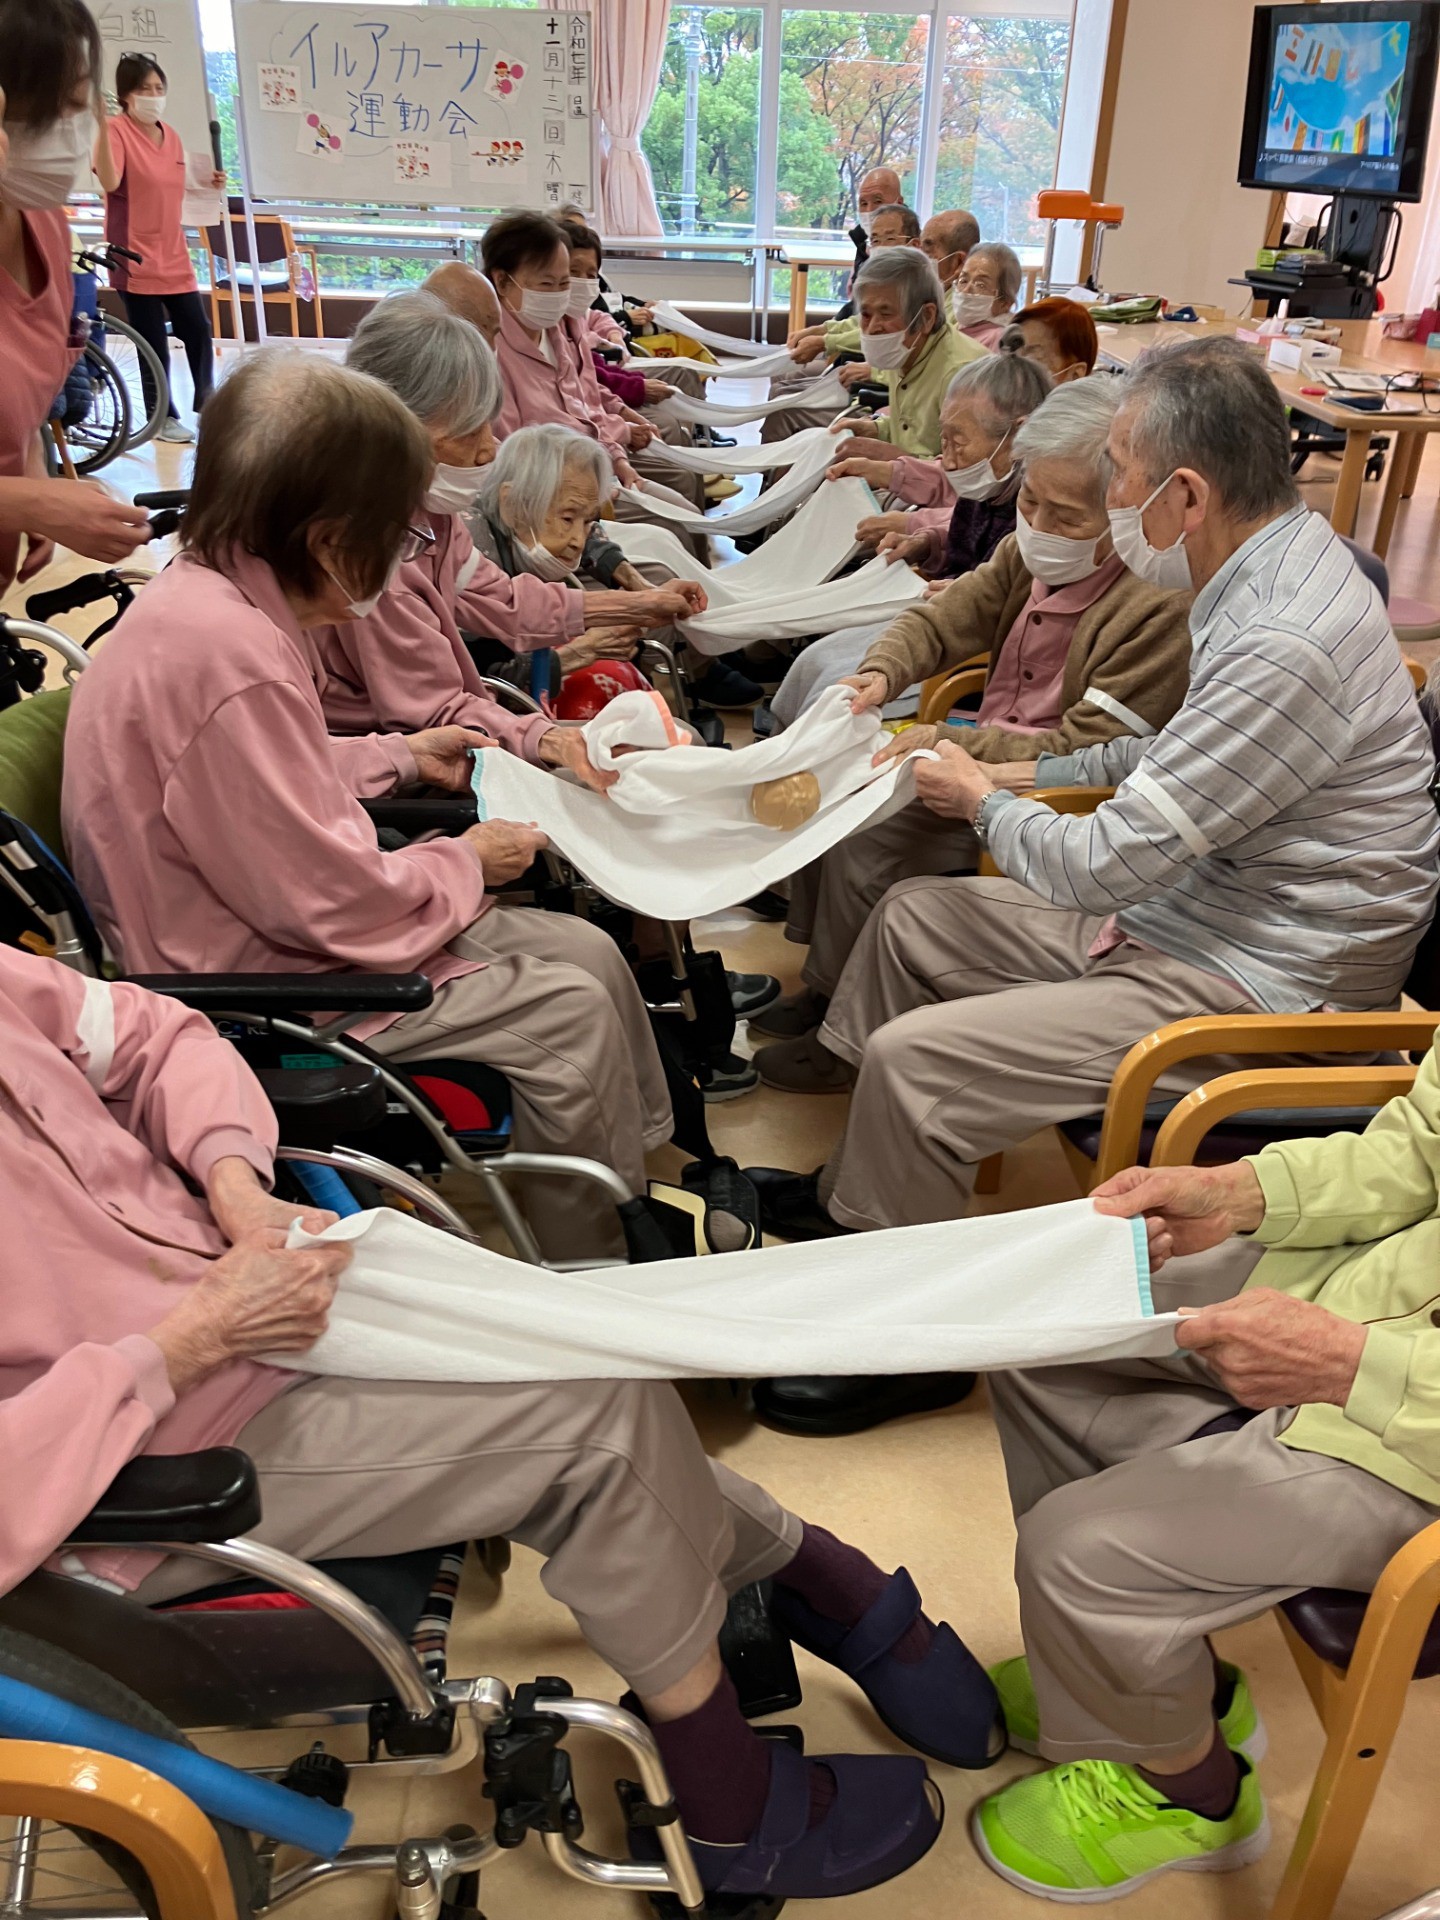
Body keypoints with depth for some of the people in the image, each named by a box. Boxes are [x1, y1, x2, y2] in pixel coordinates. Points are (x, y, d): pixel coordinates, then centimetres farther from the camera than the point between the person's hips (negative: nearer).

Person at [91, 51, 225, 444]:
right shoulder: (117, 131, -10)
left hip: (173, 256, 6)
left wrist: (207, 184, 6)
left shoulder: (171, 137, 11)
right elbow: (110, 182, -25)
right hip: (136, 258, -6)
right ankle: (164, 418, 9)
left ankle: (206, 402, 24)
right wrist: (103, 128, -32)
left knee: (198, 329, 8)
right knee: (154, 344, -2)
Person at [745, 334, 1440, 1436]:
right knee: (911, 916, 14)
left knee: (913, 1056, -20)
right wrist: (1030, 774, 13)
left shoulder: (1286, 644, -29)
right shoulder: (1276, 568, 4)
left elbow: (1100, 866, -25)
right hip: (1176, 909, 11)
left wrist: (984, 801, -5)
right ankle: (856, 1196, 25)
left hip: (1253, 990, -11)